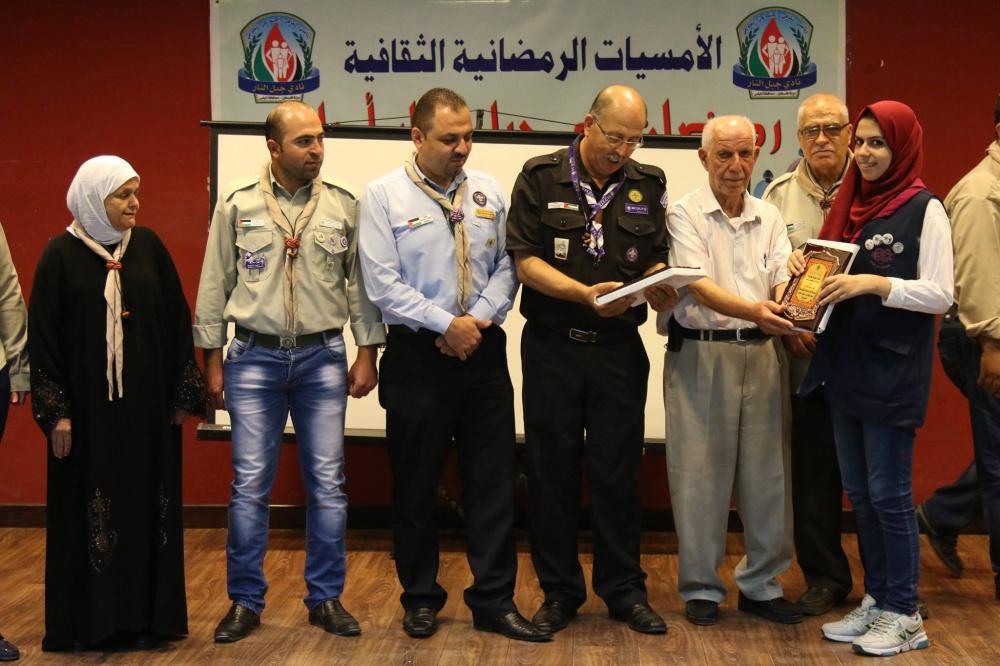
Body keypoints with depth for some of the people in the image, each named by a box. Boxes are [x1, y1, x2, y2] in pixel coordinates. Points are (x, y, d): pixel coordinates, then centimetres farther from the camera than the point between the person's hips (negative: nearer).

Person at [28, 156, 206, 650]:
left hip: (146, 404, 3)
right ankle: (87, 620, 12)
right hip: (87, 405, -2)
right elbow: (43, 335, -4)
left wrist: (183, 395, 3)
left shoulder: (148, 247, 4)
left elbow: (176, 322, 6)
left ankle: (146, 615, 15)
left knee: (147, 503, 5)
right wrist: (55, 411, -9)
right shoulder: (61, 254, -3)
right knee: (87, 507, 3)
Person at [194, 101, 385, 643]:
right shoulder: (237, 203, 0)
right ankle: (245, 601, 14)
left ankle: (326, 598, 16)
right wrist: (212, 359, 3)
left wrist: (367, 352, 3)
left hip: (322, 358, 1)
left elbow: (361, 283, 7)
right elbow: (215, 284, 4)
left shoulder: (343, 206, 3)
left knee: (327, 482, 4)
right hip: (254, 357, -1)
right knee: (250, 484, 1)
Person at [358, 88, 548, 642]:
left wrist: (479, 318, -9)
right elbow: (383, 285, -10)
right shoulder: (384, 196, -5)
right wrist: (447, 324, -13)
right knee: (415, 483, 7)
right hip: (418, 356, -3)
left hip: (482, 349, 3)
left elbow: (507, 266, 7)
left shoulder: (487, 192, 7)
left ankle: (493, 601, 14)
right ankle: (420, 599, 23)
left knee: (492, 479, 4)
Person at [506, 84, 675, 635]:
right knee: (552, 472, 6)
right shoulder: (541, 177, -2)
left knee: (618, 473, 5)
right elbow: (525, 259, -8)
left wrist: (661, 287, -13)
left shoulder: (648, 185, 7)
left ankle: (624, 590, 18)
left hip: (619, 348, 2)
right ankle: (559, 591, 18)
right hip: (552, 346, -1)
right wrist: (585, 293, -21)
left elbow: (655, 261, 11)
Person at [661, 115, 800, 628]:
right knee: (700, 474, 1)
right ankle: (701, 587, 13)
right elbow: (699, 287, -15)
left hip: (761, 355, 4)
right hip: (700, 354, -4)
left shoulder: (769, 217, 12)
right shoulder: (686, 214, -2)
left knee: (766, 472, 7)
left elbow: (783, 281, 1)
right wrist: (753, 310, -32)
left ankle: (761, 584, 20)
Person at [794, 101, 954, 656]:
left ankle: (903, 615, 8)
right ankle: (874, 599, 23)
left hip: (894, 371, -7)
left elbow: (939, 295, -13)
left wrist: (873, 283, -22)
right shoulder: (851, 204, 12)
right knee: (858, 491, 12)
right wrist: (805, 268, -1)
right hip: (845, 366, 7)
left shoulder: (924, 210, -8)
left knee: (888, 493, -2)